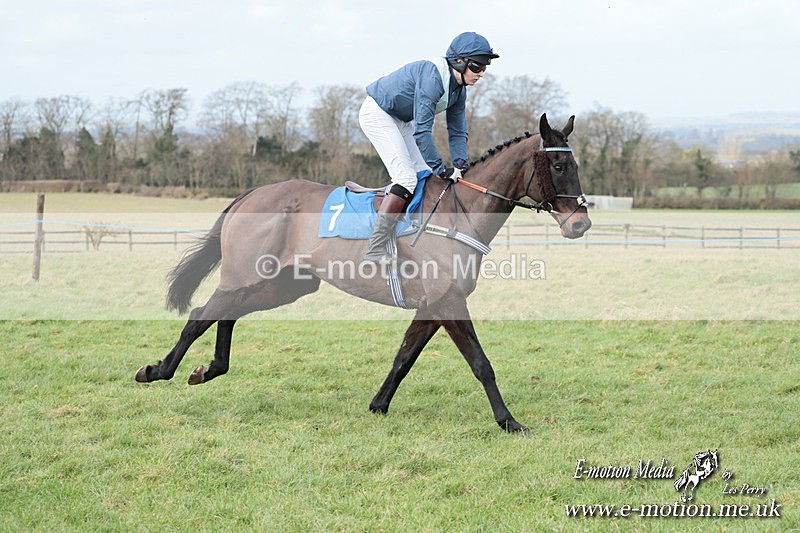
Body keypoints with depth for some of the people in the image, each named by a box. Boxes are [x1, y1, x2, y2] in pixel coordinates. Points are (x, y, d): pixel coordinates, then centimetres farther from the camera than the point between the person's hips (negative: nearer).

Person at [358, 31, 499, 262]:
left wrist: (460, 165, -9)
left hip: (401, 120, 10)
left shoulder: (459, 90, -1)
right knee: (406, 178, -20)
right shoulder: (432, 77, -31)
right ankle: (375, 250, -23)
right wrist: (441, 169, -29)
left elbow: (458, 132, 6)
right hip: (376, 113, -10)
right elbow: (422, 131, -32)